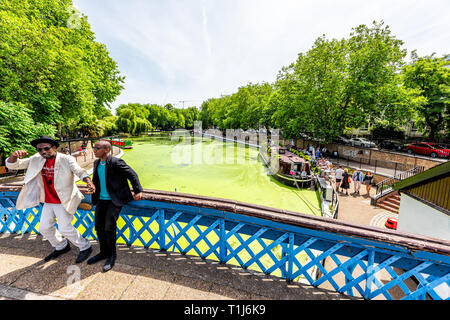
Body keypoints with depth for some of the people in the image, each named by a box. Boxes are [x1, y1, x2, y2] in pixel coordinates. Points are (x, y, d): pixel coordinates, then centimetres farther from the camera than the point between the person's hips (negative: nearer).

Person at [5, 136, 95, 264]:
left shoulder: (66, 159, -14)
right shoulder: (36, 160, 2)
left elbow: (80, 171, -22)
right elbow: (12, 165, 5)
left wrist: (88, 181, -43)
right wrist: (14, 155, -18)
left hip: (64, 201, -7)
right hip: (48, 202, 7)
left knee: (65, 228, -5)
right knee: (44, 228, 17)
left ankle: (85, 248, 14)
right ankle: (61, 247, 40)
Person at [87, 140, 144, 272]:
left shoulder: (116, 162, -18)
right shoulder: (96, 163, 8)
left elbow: (132, 174, -15)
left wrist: (138, 191, -14)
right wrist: (92, 188, 17)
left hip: (115, 200, -8)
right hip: (101, 199, 8)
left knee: (109, 228, -7)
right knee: (99, 227, 13)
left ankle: (112, 255, 17)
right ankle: (104, 252, 35)